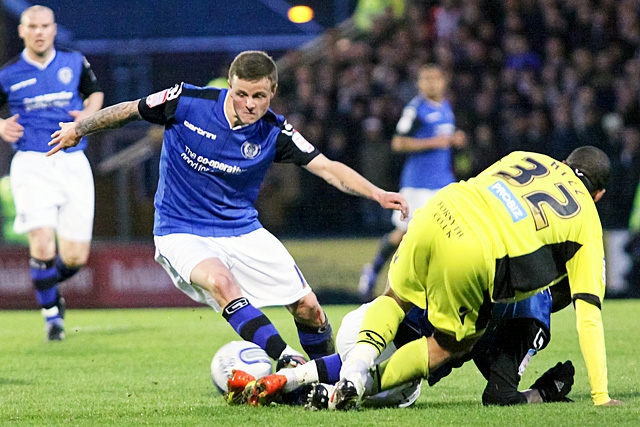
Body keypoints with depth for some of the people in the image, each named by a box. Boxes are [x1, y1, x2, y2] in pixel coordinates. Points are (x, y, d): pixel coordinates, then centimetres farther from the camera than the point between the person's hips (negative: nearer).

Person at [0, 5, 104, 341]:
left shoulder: (75, 63, 8)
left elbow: (95, 92, 24)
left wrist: (90, 114, 3)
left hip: (73, 164, 2)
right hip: (32, 163, -2)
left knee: (75, 257, -1)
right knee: (43, 246, -18)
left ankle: (48, 284, 34)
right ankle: (51, 313, 4)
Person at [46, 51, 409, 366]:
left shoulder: (275, 132, -10)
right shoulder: (187, 102, -15)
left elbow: (327, 168, -14)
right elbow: (130, 111, 1)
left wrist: (377, 194, -29)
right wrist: (77, 130, 12)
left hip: (242, 230, 3)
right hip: (181, 233, -3)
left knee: (308, 308, -5)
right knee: (220, 281, -35)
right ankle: (288, 362, -39)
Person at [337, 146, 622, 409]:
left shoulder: (526, 158, 29)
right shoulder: (588, 226, 18)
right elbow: (589, 316, 14)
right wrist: (600, 396, 16)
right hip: (474, 257, -4)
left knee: (395, 299, 31)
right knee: (450, 345, 21)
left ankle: (353, 372, 7)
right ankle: (366, 385, 6)